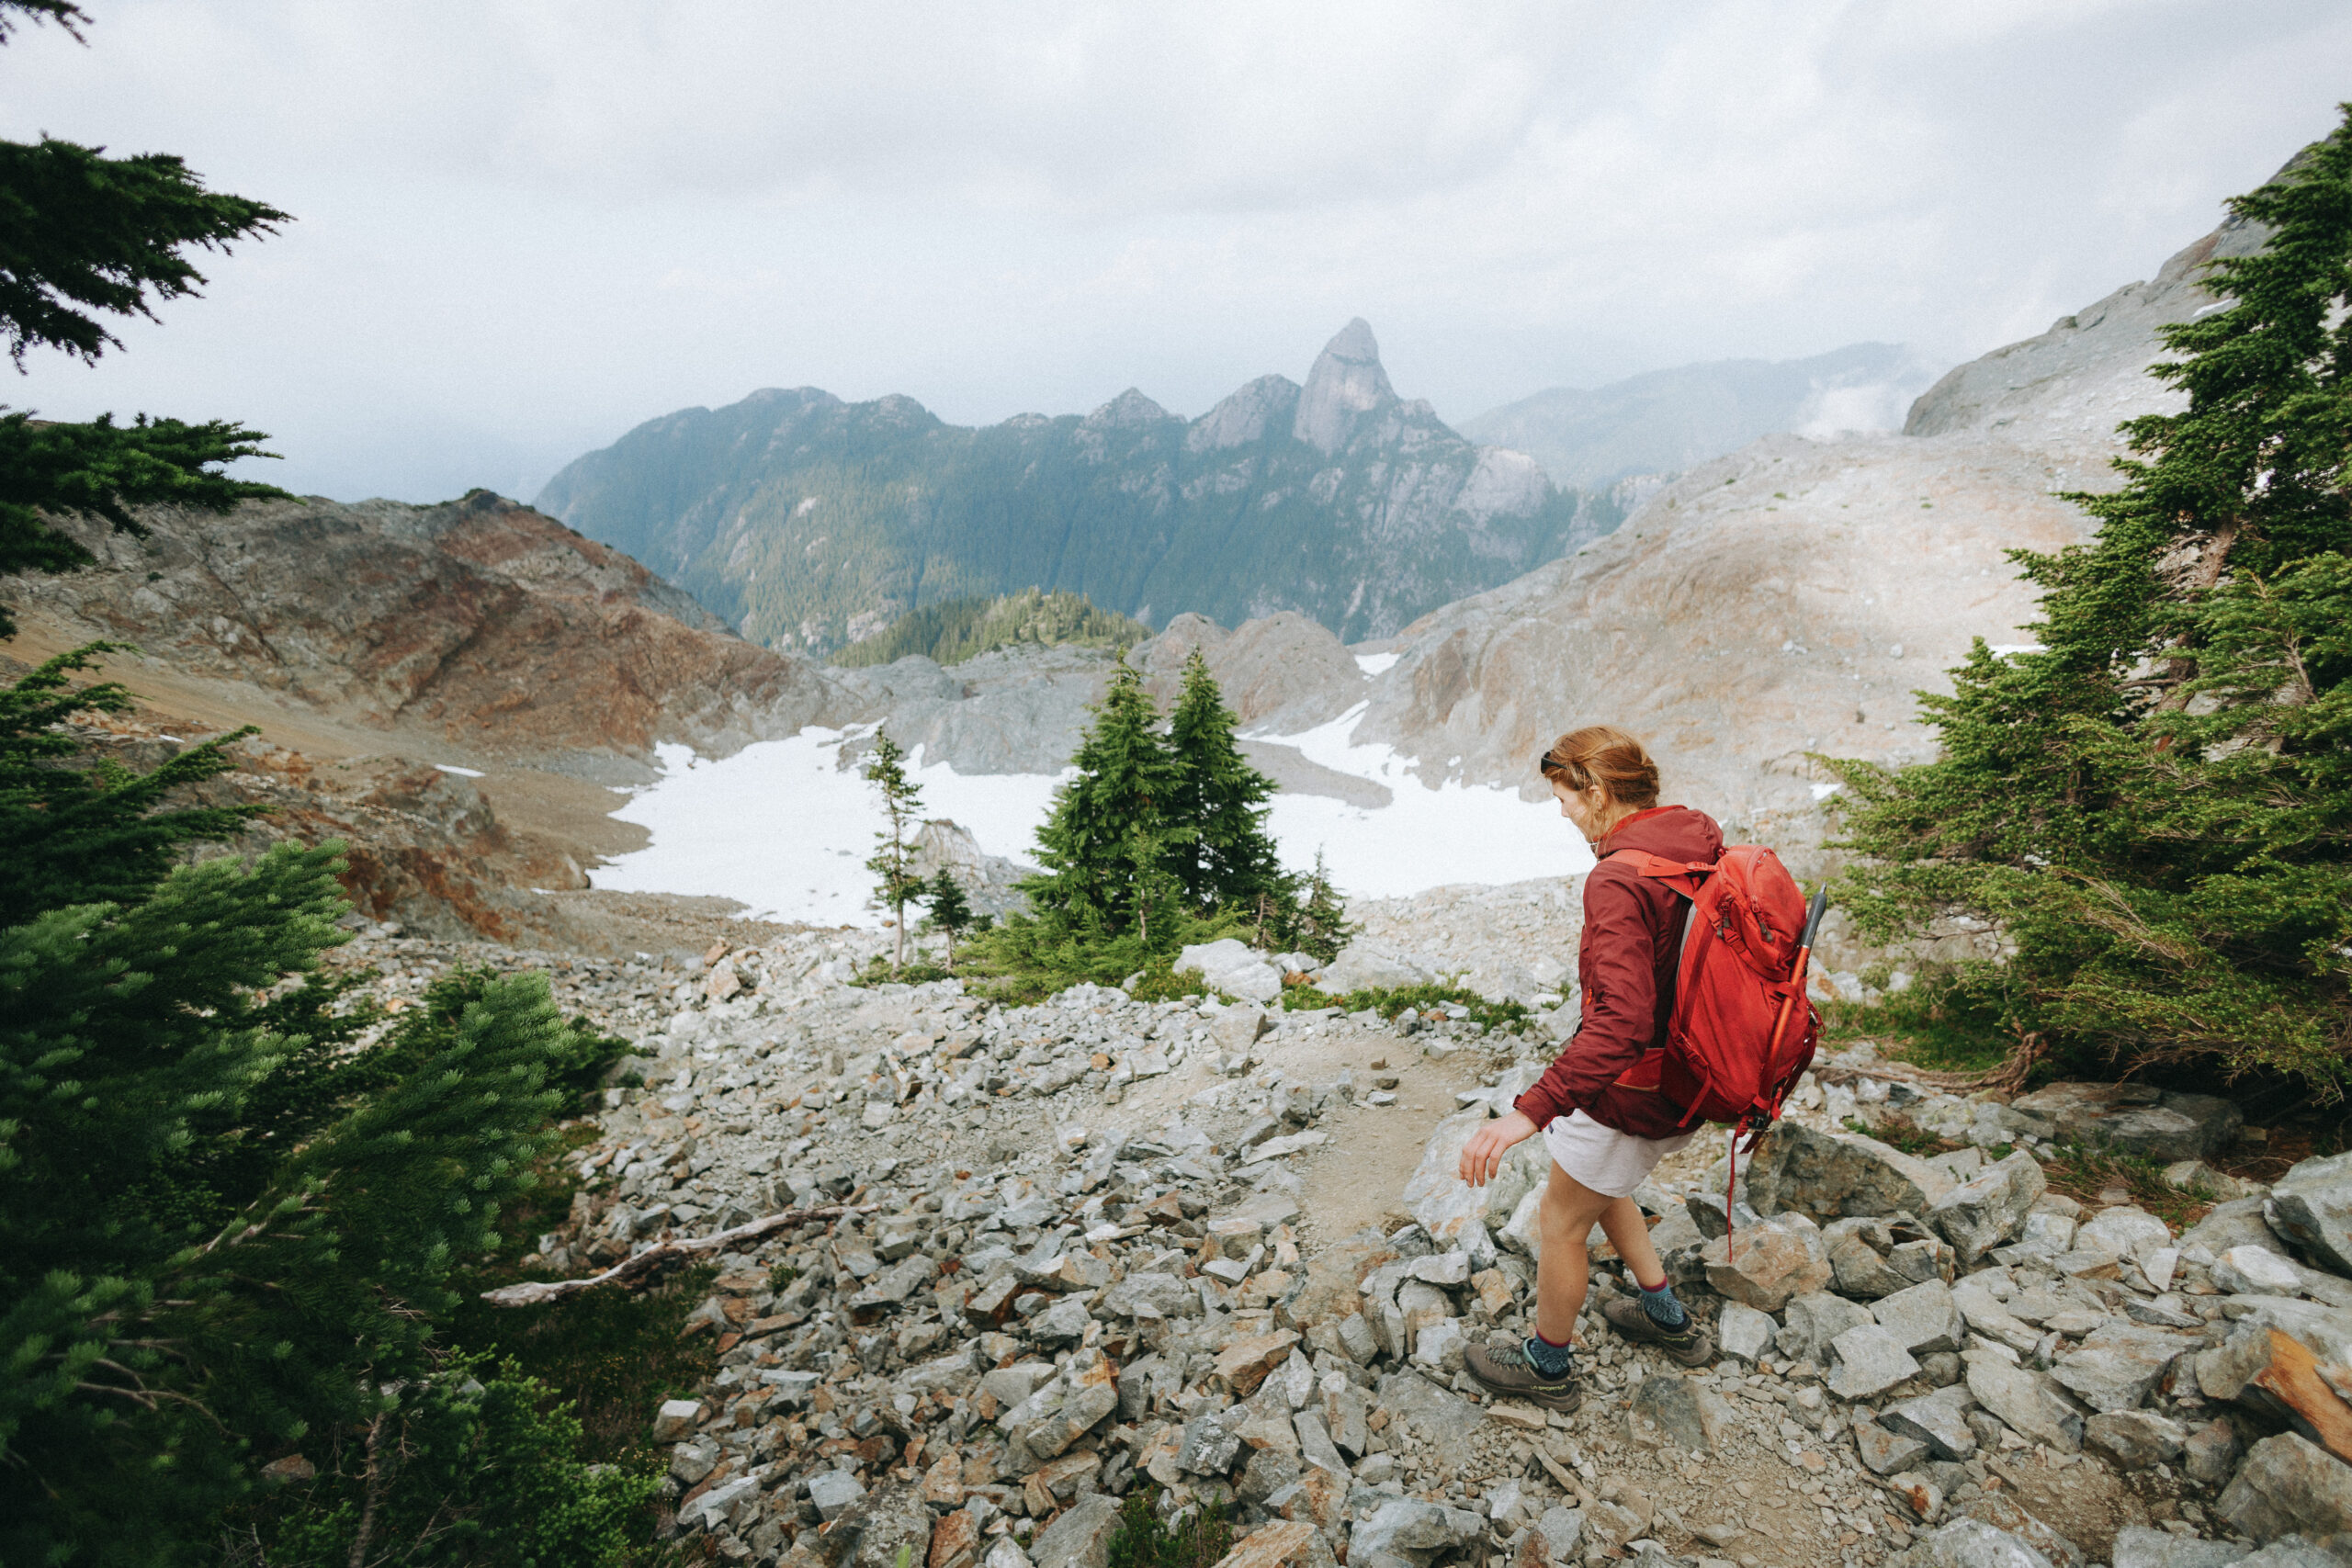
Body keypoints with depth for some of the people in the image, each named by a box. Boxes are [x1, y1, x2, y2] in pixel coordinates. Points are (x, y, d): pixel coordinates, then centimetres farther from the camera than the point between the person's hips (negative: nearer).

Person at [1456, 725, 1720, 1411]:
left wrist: (1531, 1111, -45)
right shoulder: (1701, 838, -3)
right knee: (1597, 1187, 30)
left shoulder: (1618, 882, -31)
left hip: (1630, 1092, -9)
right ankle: (1670, 1320, 45)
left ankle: (1547, 1368, 34)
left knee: (1560, 1224, 13)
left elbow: (1622, 1021, -42)